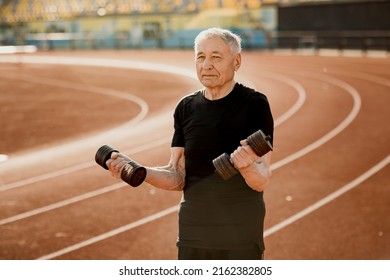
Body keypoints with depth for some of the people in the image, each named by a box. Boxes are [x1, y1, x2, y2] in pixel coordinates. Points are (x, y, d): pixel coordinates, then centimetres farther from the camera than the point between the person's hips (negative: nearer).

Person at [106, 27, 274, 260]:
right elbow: (178, 178, 4)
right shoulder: (186, 108, 5)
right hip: (192, 235, 4)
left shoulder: (254, 104, -8)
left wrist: (247, 165, -35)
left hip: (241, 240, -4)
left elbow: (262, 181, -13)